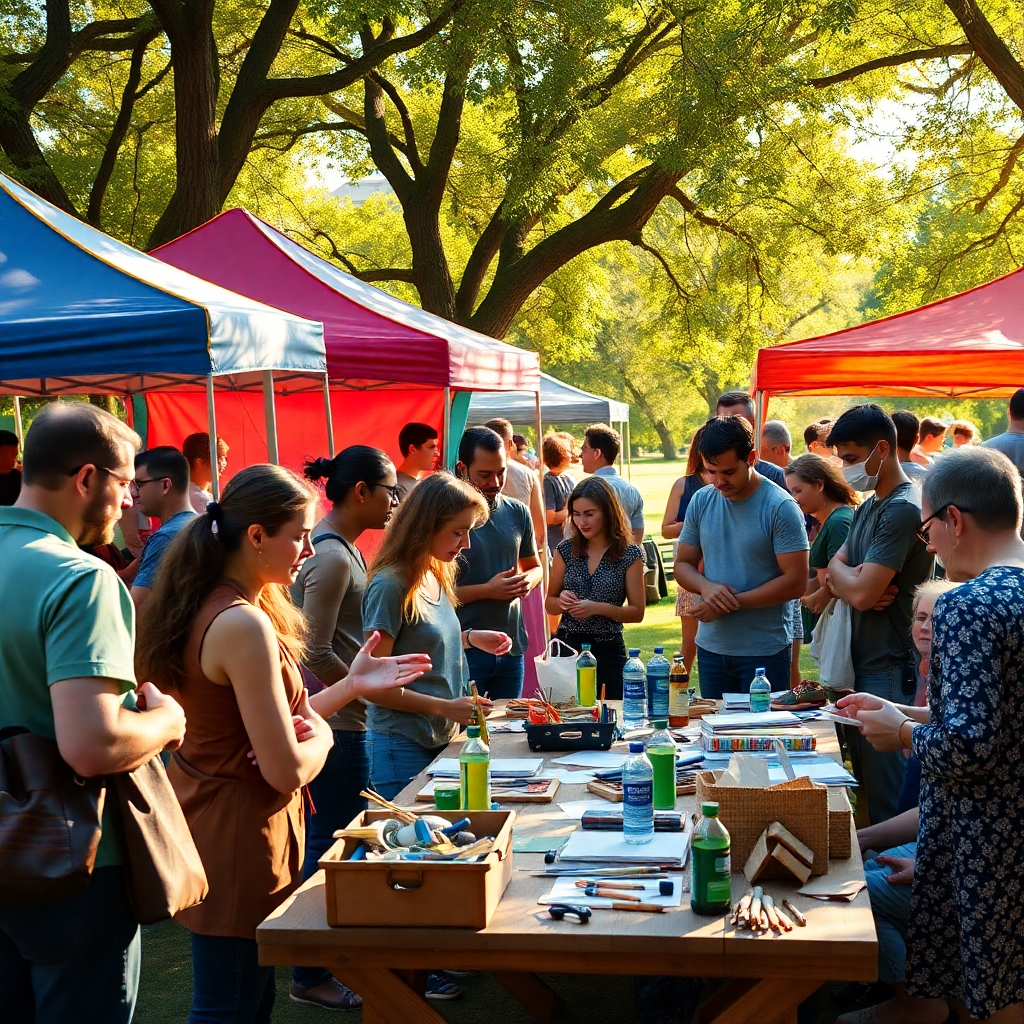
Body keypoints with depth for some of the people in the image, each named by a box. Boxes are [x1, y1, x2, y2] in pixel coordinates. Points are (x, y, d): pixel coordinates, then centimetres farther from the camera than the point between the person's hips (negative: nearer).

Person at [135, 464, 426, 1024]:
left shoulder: (211, 606, 6)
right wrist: (322, 735, -3)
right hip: (238, 834, -10)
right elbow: (287, 770, -24)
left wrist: (350, 685, 12)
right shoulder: (243, 625, -24)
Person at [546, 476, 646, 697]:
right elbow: (549, 604, 11)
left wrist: (599, 608, -17)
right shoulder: (566, 550, 4)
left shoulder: (630, 555, -3)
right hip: (567, 645, 2)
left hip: (608, 651, -2)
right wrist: (562, 601, -11)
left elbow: (637, 613, -3)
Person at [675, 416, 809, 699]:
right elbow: (682, 564, 10)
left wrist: (732, 603, -17)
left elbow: (796, 582, -15)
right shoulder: (701, 501, 4)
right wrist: (705, 586, -13)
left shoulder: (780, 507, -12)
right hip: (711, 647, 5)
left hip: (764, 652, -5)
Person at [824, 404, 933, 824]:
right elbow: (832, 573, 14)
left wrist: (838, 570, -1)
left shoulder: (903, 510, -17)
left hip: (890, 670, -10)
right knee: (864, 780, 16)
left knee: (886, 793, -2)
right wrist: (846, 580, -10)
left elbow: (862, 593, -22)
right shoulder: (868, 508, 15)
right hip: (864, 663, 10)